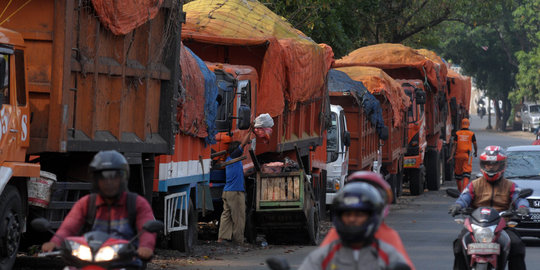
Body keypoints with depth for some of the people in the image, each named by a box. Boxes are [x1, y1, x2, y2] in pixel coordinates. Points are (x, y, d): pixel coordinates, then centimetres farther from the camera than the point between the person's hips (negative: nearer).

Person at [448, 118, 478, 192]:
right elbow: (475, 145, 7)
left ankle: (460, 190, 22)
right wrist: (476, 152, 27)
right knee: (466, 173, -6)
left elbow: (454, 145, -5)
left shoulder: (457, 134, 1)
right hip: (467, 155, -2)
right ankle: (464, 189, -22)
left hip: (458, 155, 2)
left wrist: (451, 156, -8)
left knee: (458, 173, 14)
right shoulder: (471, 134, 0)